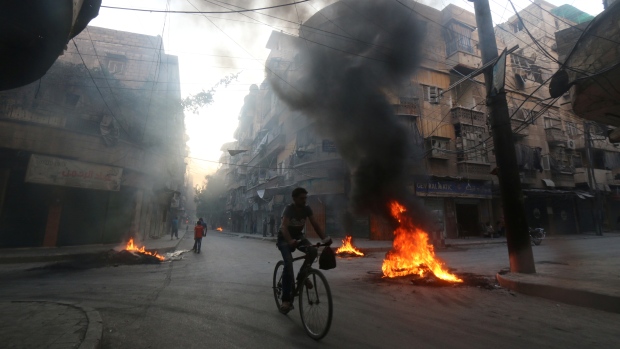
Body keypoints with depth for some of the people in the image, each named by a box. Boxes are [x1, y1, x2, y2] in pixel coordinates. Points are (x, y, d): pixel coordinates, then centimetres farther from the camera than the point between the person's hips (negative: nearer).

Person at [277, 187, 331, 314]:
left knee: (313, 251, -25)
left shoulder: (307, 209, -11)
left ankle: (302, 275, 0)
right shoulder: (288, 209, -25)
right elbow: (284, 226, -40)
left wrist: (324, 238, -36)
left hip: (298, 236, 4)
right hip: (284, 239, -4)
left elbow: (315, 224, -18)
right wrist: (290, 241, -59)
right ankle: (286, 299, -14)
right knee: (288, 264, -24)